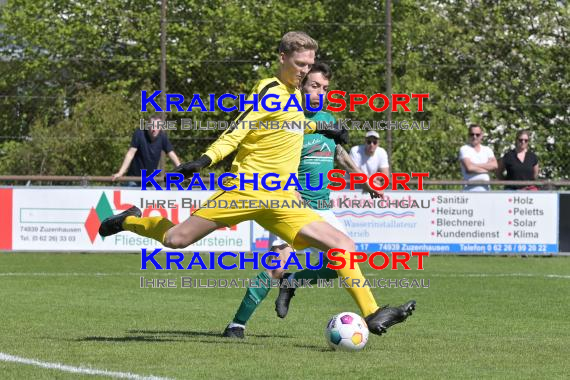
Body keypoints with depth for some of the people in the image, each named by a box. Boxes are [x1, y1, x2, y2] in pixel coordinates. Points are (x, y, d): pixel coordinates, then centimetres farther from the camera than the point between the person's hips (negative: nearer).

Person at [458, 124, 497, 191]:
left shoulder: (487, 150, 16)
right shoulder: (464, 149, 2)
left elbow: (494, 165, -1)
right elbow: (469, 167, -12)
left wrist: (476, 166, -7)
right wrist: (486, 169, -1)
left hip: (485, 188, 4)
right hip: (470, 188, -4)